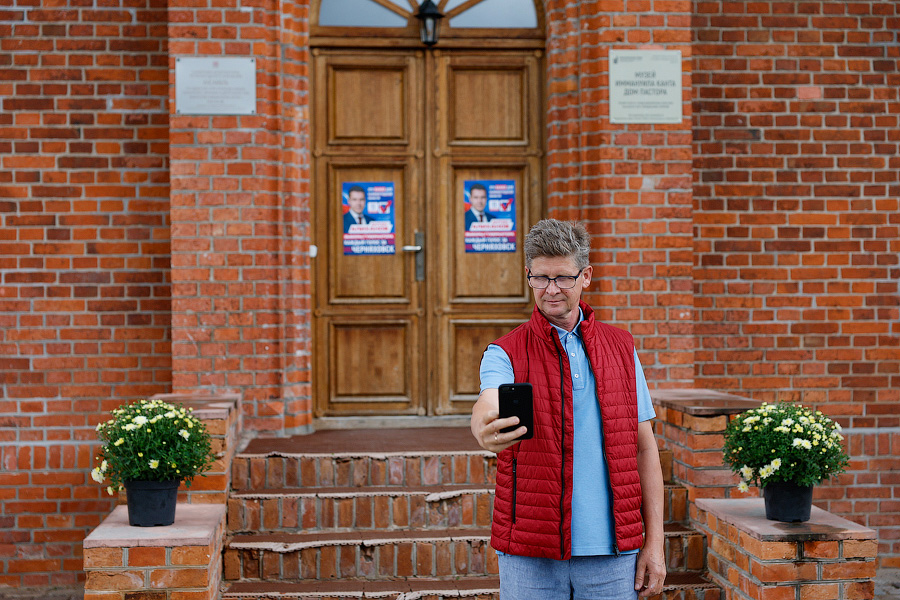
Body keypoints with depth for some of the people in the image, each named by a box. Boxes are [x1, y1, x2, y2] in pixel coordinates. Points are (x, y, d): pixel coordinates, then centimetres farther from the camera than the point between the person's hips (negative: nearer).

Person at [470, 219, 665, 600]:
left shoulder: (621, 347, 8)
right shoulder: (505, 353, -1)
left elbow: (644, 447, 9)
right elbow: (490, 405, -23)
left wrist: (654, 542, 3)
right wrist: (484, 429, -48)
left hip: (611, 553, 2)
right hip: (530, 555, -2)